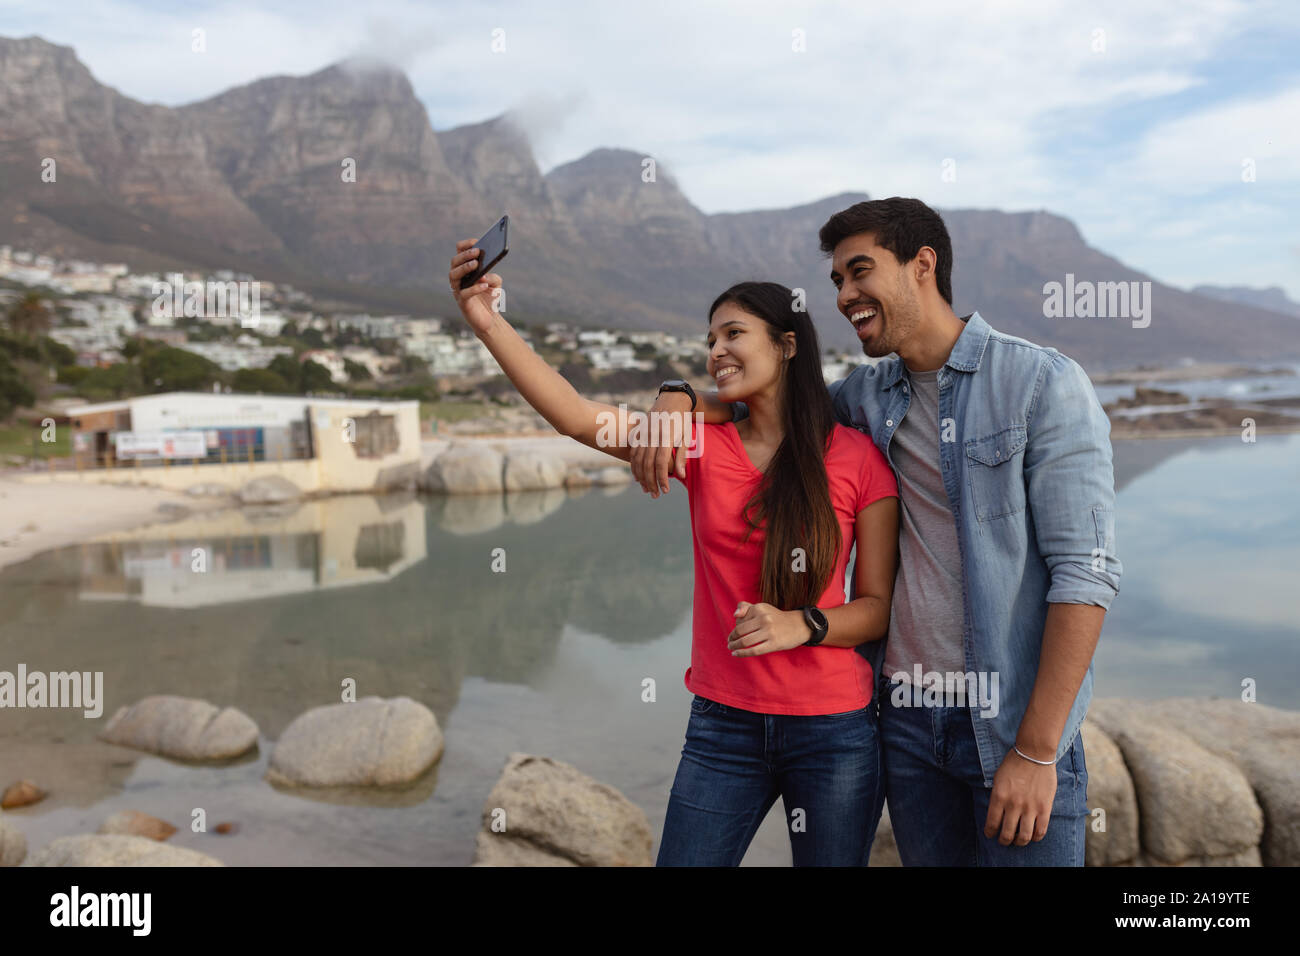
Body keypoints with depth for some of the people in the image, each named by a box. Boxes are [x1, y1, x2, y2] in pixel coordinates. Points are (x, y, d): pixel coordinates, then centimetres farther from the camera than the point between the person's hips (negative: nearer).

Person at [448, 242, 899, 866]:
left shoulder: (858, 459, -6)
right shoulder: (703, 444, 0)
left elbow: (879, 606, -2)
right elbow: (575, 417, -13)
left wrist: (802, 625, -20)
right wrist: (485, 321, -21)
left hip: (834, 733, -2)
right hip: (723, 723, 2)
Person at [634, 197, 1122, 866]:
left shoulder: (1043, 383, -9)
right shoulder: (868, 395, 8)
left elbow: (1085, 572, -13)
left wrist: (1037, 752, -17)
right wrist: (677, 401, -3)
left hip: (1013, 721, -4)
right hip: (906, 713, 5)